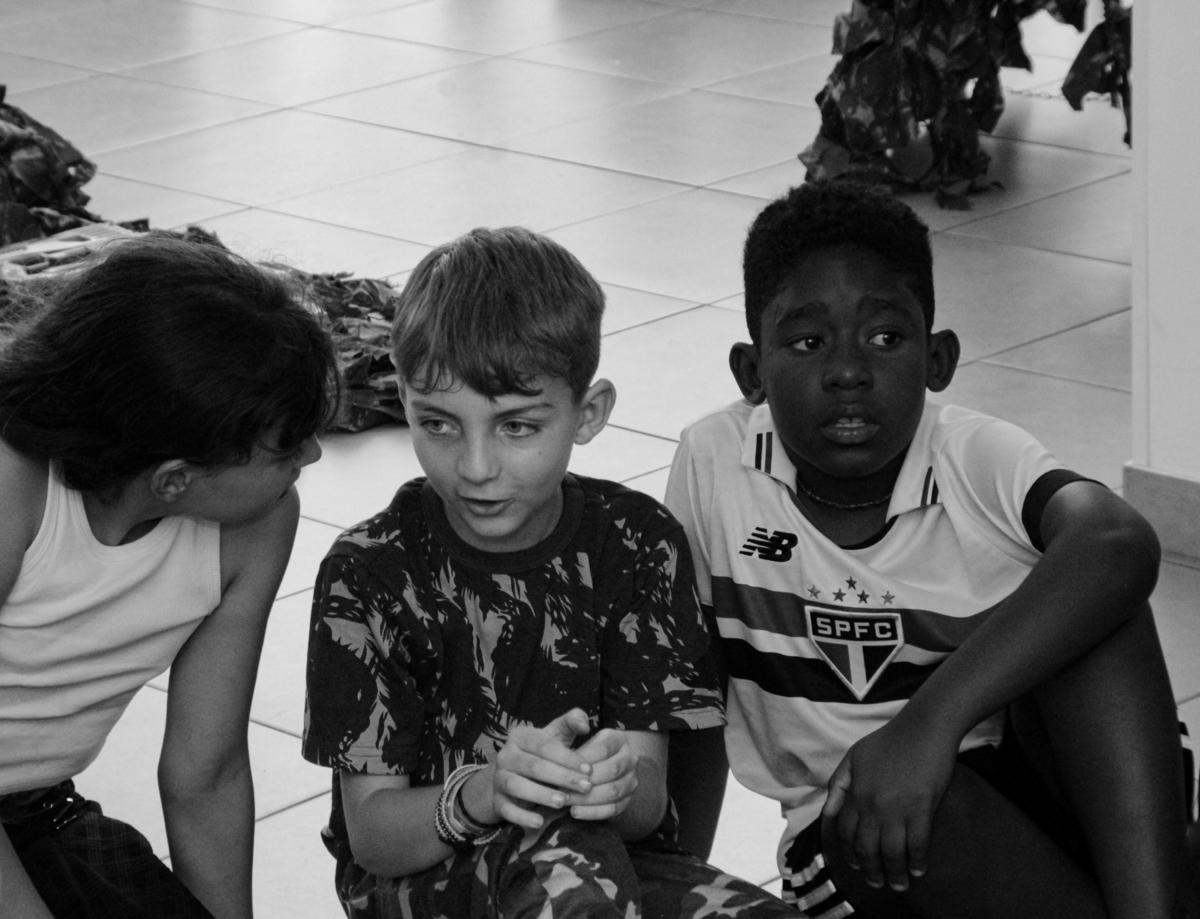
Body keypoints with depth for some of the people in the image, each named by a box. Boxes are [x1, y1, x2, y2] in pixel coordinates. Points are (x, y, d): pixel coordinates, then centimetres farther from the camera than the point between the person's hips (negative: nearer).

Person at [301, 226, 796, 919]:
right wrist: (482, 794, -33)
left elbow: (649, 805, -8)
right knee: (566, 859, -36)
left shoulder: (637, 542, -5)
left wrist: (621, 784, -33)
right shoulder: (369, 573, -11)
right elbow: (372, 834, -12)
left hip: (610, 851, 2)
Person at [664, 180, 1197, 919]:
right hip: (847, 827, 0)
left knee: (1090, 591, -27)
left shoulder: (980, 461, -13)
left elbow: (1121, 544, -37)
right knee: (867, 814, -36)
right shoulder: (714, 464, -7)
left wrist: (932, 719, -45)